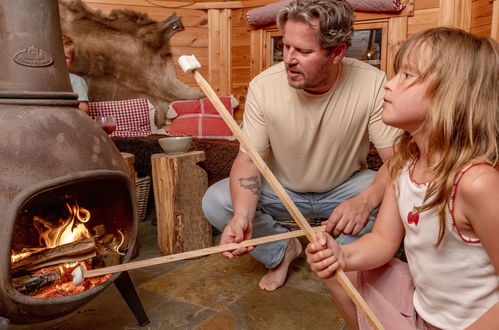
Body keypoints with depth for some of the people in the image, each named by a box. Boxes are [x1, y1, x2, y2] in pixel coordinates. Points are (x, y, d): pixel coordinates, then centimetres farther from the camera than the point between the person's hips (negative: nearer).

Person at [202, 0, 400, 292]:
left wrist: (366, 200, -43)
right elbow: (248, 159, -17)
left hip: (345, 188, 0)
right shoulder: (264, 86, -22)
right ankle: (283, 250, 8)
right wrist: (242, 217, -36)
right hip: (282, 190, 1)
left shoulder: (373, 84, -24)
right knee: (215, 201, -20)